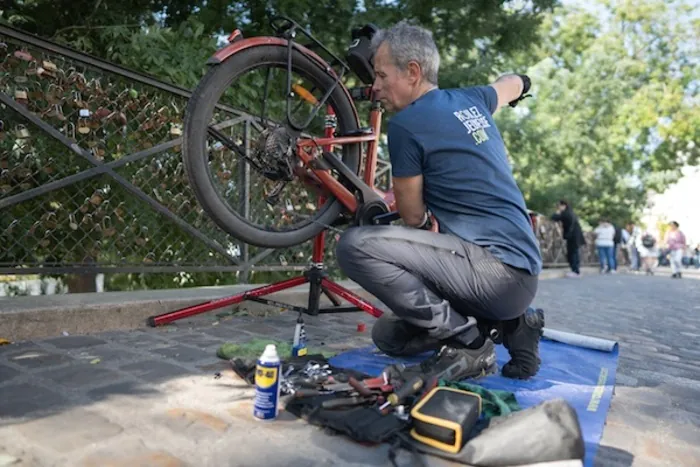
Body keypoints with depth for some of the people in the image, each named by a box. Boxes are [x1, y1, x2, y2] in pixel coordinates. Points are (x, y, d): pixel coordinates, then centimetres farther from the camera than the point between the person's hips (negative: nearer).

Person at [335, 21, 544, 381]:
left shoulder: (405, 124, -11)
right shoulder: (471, 99, 12)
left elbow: (414, 217, -2)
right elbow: (513, 85, 37)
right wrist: (521, 81, 60)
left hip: (496, 268, -9)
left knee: (355, 245, -22)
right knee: (387, 336, 17)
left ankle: (468, 339, -9)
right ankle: (508, 324, 11)